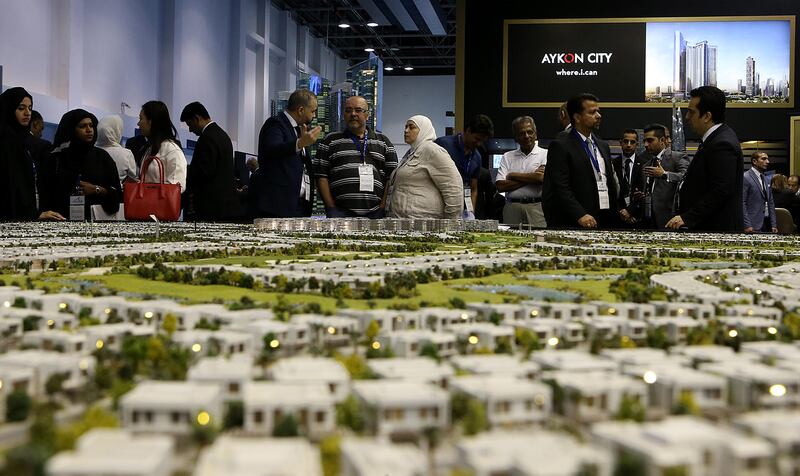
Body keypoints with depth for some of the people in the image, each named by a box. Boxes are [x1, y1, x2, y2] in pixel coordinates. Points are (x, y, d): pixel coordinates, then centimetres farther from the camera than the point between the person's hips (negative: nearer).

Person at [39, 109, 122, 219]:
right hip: (64, 218, -1)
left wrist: (96, 189, -8)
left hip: (96, 218, 1)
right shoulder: (56, 158, 7)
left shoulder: (102, 156, 10)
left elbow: (116, 193, 6)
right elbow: (46, 195, 4)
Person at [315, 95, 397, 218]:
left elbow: (391, 179, 11)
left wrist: (383, 206, -1)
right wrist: (331, 207, -4)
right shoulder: (330, 141, 12)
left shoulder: (383, 142, 16)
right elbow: (321, 176, 6)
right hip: (340, 212, -1)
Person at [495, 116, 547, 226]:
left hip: (536, 207, -2)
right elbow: (500, 185, 3)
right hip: (512, 208, 2)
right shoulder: (507, 157, 14)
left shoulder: (545, 154, 6)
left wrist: (512, 175, 2)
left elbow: (542, 178, -11)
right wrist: (530, 178, -2)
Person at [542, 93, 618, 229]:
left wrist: (614, 215, 12)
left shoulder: (603, 146, 19)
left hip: (605, 221, 7)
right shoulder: (560, 146, -5)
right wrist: (580, 215, -22)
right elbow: (560, 187, -13)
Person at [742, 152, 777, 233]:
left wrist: (774, 225, 12)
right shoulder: (745, 178, -7)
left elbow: (770, 202, 19)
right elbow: (742, 203, -13)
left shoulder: (765, 178, 18)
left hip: (768, 223, 7)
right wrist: (747, 225, -19)